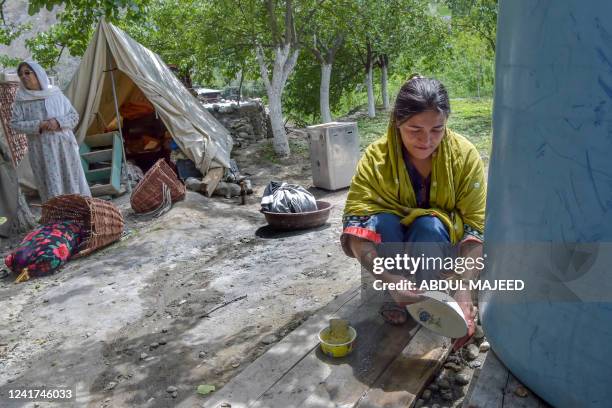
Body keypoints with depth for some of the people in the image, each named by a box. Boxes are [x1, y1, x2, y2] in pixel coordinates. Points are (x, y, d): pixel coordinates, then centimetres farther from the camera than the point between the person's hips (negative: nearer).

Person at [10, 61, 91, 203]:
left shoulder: (56, 94, 5)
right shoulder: (21, 100, 3)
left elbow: (74, 116, 6)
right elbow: (15, 123, 1)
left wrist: (58, 122, -12)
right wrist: (38, 125, -13)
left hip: (64, 145, 1)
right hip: (41, 150, 0)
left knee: (72, 180, 4)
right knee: (50, 184, -1)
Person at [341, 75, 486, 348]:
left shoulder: (465, 155, -19)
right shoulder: (376, 157, -21)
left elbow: (476, 225, -22)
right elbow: (355, 223, -29)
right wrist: (389, 278, -45)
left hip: (443, 246, 0)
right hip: (393, 248, 1)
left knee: (430, 226, -33)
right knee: (382, 221, -32)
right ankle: (396, 296, -10)